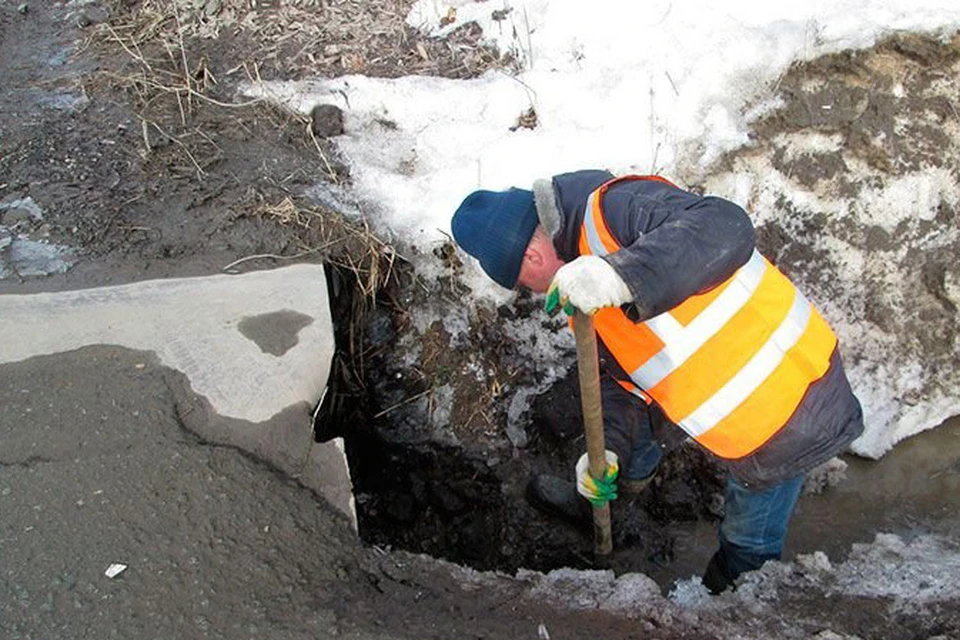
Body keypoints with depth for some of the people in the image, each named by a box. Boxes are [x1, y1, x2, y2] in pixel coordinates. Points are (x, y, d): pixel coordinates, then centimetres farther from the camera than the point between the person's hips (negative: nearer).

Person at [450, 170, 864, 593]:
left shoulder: (616, 207, -24)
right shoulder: (582, 290, 7)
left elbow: (725, 229, -42)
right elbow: (618, 376, 9)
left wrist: (621, 276, -53)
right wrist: (607, 449, -7)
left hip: (787, 423, -9)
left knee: (749, 545, 13)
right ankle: (629, 479, 52)